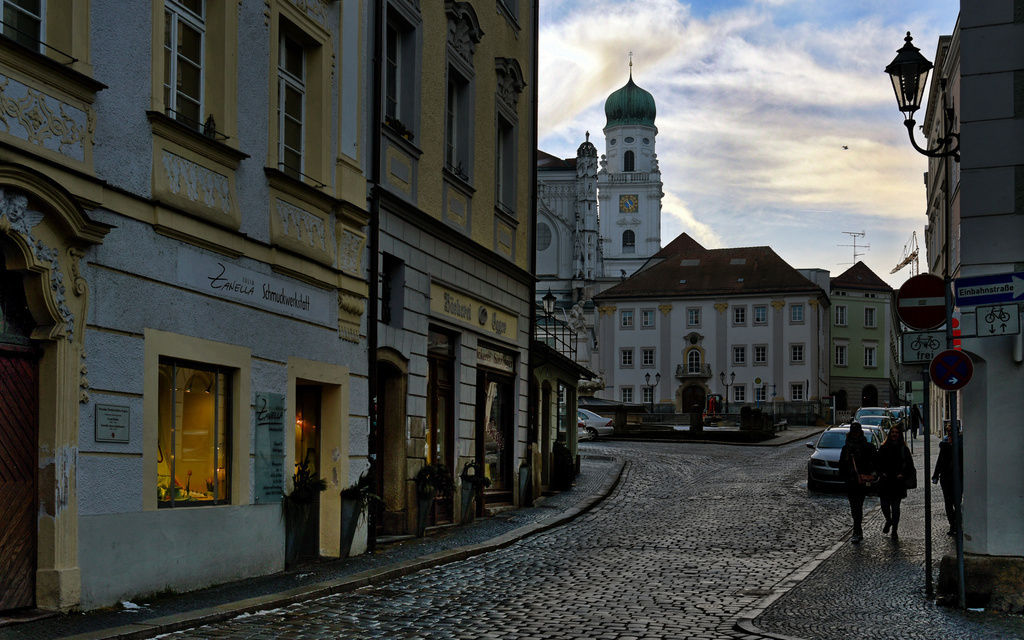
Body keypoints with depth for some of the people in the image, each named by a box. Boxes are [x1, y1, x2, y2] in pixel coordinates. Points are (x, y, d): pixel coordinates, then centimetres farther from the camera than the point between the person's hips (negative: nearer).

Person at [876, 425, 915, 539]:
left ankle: (894, 531, 7)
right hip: (885, 482, 1)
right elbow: (877, 464, 10)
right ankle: (888, 521, 31)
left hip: (898, 482, -1)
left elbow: (909, 465, 7)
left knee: (895, 507, -3)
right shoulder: (883, 448, 9)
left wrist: (902, 475, -8)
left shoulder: (903, 449, 6)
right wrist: (882, 473, -6)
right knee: (884, 505, 0)